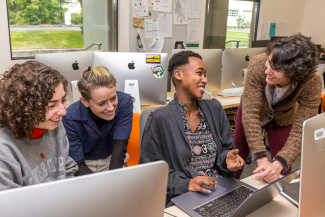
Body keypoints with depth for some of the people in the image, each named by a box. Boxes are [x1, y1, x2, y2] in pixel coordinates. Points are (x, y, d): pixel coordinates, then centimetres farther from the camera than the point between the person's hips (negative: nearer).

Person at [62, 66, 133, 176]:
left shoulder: (125, 102, -21)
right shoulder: (70, 118, -24)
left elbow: (119, 146, -21)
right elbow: (77, 165, -19)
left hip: (113, 160, 2)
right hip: (86, 163, -2)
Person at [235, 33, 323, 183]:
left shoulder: (312, 82, -34)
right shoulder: (258, 64, -36)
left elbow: (301, 130, -33)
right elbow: (250, 114, -35)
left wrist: (278, 164, -46)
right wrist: (261, 159, -40)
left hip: (283, 120, 0)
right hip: (250, 116, 0)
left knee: (281, 173, -3)